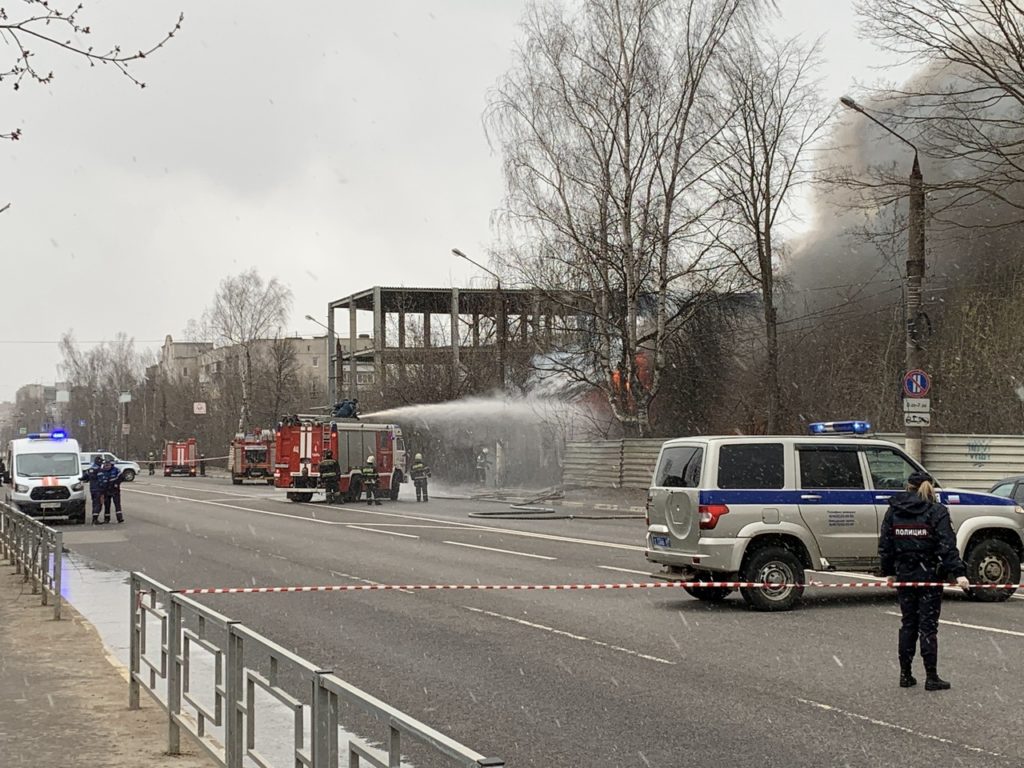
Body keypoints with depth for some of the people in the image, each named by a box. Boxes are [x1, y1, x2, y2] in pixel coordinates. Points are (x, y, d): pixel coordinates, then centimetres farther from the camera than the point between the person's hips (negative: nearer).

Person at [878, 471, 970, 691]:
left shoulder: (893, 511, 5)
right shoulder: (937, 512, -7)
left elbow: (885, 545, 7)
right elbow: (947, 546, -15)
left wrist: (888, 572, 16)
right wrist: (958, 573, -17)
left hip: (904, 574, 3)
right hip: (930, 574, -3)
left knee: (908, 624, 13)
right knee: (928, 626, 0)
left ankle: (905, 675, 14)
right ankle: (931, 677, 1)